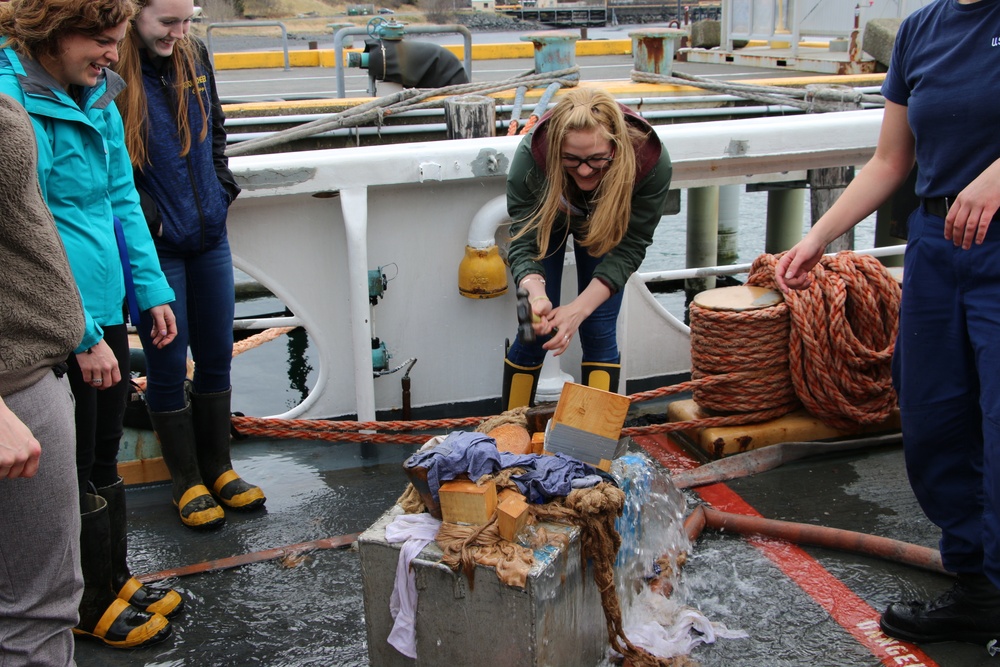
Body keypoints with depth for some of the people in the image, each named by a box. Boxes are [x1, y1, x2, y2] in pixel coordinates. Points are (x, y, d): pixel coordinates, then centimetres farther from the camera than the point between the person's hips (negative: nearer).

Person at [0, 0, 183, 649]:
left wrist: (152, 289, 8)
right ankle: (93, 607, 28)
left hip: (106, 308, 8)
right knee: (76, 475, 9)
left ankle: (116, 579, 39)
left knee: (105, 460, 21)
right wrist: (82, 334, -20)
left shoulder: (98, 95, 6)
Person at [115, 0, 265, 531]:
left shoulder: (193, 55, 3)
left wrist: (221, 190, 7)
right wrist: (146, 218, -15)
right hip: (155, 247, -6)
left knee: (216, 357, 14)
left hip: (209, 237, 6)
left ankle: (218, 468, 30)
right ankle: (188, 482, 23)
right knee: (167, 367, 6)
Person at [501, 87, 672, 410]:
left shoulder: (651, 162, -39)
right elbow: (524, 242, -35)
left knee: (600, 333, -3)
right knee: (535, 331, -4)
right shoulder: (532, 155, -40)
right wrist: (536, 294, -56)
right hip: (547, 218, 0)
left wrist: (579, 308, -44)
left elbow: (628, 249, -32)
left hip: (606, 225, 1)